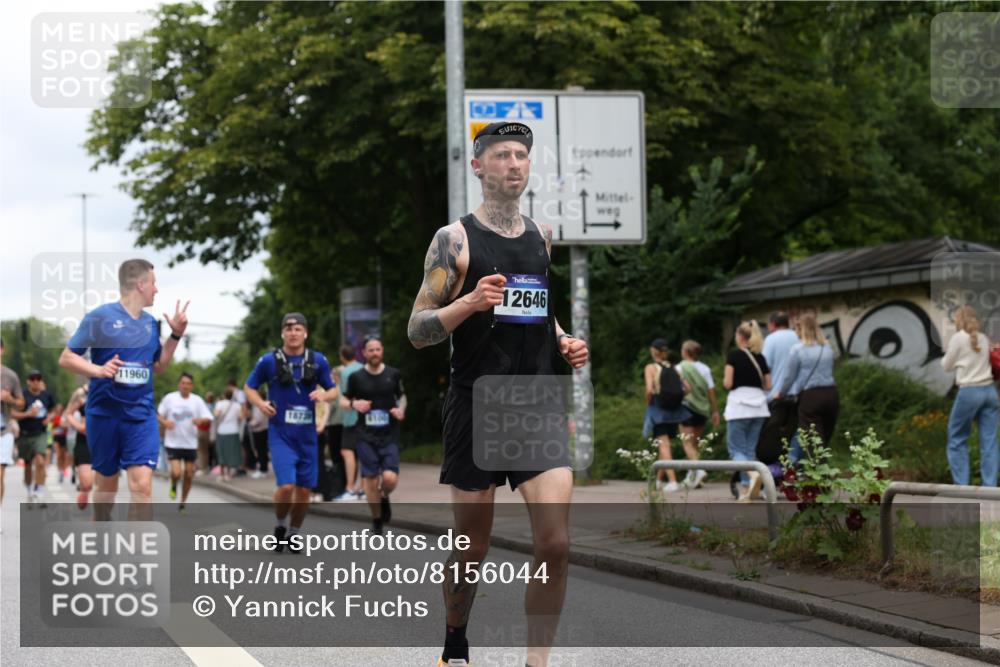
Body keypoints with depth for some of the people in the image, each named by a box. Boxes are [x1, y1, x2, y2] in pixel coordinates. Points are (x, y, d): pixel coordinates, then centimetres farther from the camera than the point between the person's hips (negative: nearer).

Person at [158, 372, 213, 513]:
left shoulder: (197, 400, 1)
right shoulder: (169, 398, -3)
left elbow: (208, 419, -1)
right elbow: (159, 415, 7)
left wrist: (200, 420, -24)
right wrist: (164, 422, -15)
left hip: (190, 443, 3)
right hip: (173, 442, -2)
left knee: (189, 474, 6)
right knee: (176, 473, -16)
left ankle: (183, 502, 24)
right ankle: (173, 485, 20)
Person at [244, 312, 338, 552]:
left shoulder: (318, 361, 4)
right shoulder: (269, 361, -2)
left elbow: (332, 389, 13)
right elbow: (249, 387, 9)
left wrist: (324, 394, -11)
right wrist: (260, 403, -11)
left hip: (307, 435, 3)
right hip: (280, 434, -3)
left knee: (304, 489, 6)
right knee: (286, 486, -16)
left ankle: (293, 533, 27)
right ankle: (280, 526, 11)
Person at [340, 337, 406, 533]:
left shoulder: (393, 375, 4)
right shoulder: (356, 377, 2)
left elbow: (402, 396, 18)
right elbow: (344, 400, 11)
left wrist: (401, 409, -3)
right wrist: (354, 404, -11)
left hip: (390, 436, 0)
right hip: (366, 437, 0)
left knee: (390, 478, -15)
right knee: (371, 480, -2)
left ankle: (384, 498, 21)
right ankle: (376, 520, 17)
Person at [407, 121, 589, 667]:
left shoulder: (542, 235, 11)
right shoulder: (454, 239, -5)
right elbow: (417, 330, -7)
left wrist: (563, 342, 8)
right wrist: (470, 302, -23)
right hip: (475, 409, -4)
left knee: (555, 545, -10)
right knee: (472, 547, 8)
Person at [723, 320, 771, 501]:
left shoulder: (734, 355, -5)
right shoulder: (761, 358, 10)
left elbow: (728, 383, -9)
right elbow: (768, 385, 9)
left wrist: (724, 382, 12)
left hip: (739, 403, -5)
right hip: (758, 404, 5)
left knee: (736, 448, 0)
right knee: (750, 448, 11)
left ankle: (752, 474, -27)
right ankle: (749, 489, 5)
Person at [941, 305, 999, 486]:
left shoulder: (958, 338, -4)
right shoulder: (983, 338, 12)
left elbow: (947, 366, 4)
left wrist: (948, 354, 22)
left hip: (969, 392, -5)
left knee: (957, 439, 6)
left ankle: (961, 485, 2)